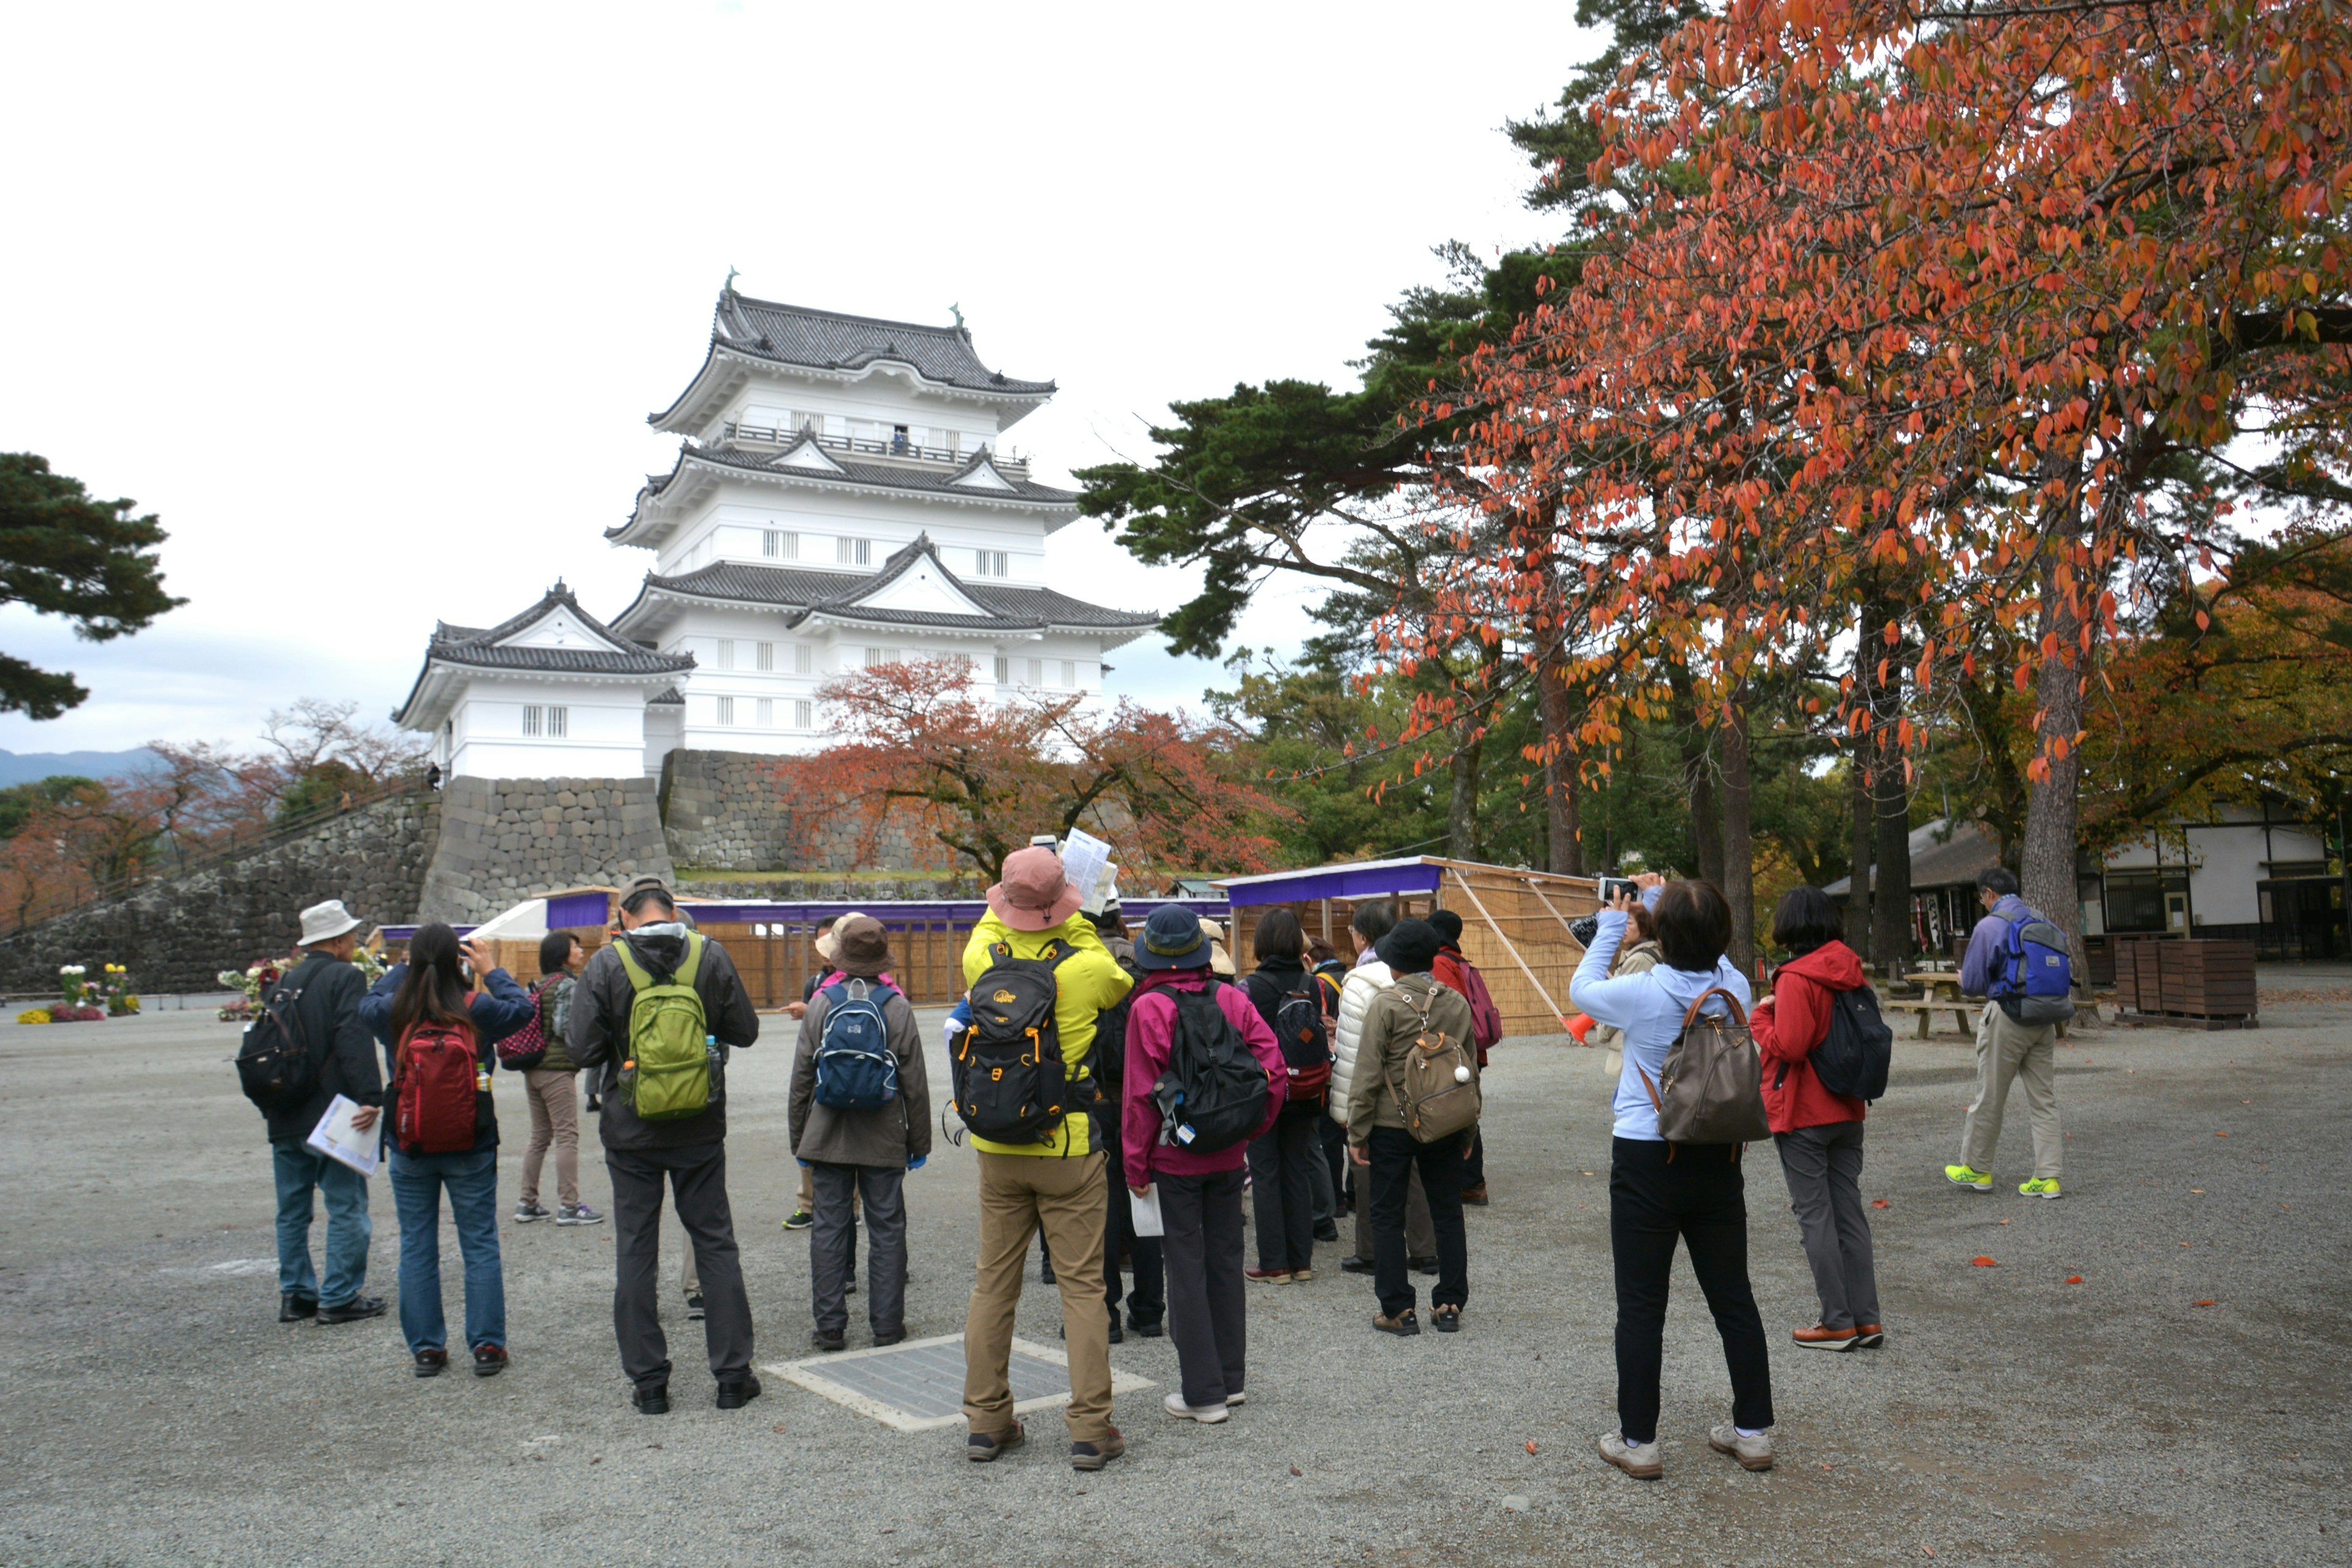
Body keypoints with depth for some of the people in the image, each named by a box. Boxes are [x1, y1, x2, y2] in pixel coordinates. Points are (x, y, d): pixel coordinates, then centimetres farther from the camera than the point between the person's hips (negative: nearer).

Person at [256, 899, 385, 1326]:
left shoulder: (283, 983, 14)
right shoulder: (345, 978, -10)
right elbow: (354, 1042, -21)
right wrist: (370, 1097, -25)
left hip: (285, 1118, 8)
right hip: (331, 1115, -8)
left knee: (292, 1210, 14)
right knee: (347, 1207, -1)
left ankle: (296, 1295, 20)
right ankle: (339, 1298, 0)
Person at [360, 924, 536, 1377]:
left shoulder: (394, 1013, -10)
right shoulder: (477, 1010, -15)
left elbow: (368, 1002, 14)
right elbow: (522, 1008, 4)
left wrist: (405, 965, 19)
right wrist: (491, 971, 10)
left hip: (410, 1151, 2)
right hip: (471, 1148, -1)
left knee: (417, 1248, 13)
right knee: (480, 1245, 8)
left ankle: (426, 1348, 18)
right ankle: (487, 1345, 11)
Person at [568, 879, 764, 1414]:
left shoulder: (605, 964, -10)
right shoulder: (710, 955, -6)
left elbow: (585, 1051, -11)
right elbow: (745, 1032, -2)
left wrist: (624, 1044, 9)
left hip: (632, 1131, -1)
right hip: (700, 1129, 1)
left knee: (635, 1252, 10)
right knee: (716, 1245, 10)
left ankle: (648, 1380, 14)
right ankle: (733, 1374, 13)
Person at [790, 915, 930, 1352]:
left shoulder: (821, 1003, -3)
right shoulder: (897, 1006, -5)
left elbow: (802, 1078, 1)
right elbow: (915, 1082, -3)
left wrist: (799, 1140, 11)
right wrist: (919, 1143, 5)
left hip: (828, 1136, 1)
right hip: (883, 1138, -1)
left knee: (830, 1227, 8)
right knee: (887, 1228, 8)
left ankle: (830, 1325, 12)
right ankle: (887, 1323, 12)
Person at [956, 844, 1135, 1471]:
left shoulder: (983, 961, -6)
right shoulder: (1088, 967, -13)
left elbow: (989, 926, 18)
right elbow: (1121, 985, 12)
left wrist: (1009, 900, 27)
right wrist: (1073, 919, 18)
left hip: (998, 1148, 3)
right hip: (1069, 1148, -3)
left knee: (993, 1283, 12)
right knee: (1082, 1284, 4)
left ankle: (985, 1421, 20)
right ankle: (1090, 1429, 6)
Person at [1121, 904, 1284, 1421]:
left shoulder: (1148, 1009, -13)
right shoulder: (1232, 999, -2)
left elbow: (1141, 1094, -12)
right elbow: (1273, 1069, -4)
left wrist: (1137, 1164, -4)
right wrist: (1253, 1129, 8)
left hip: (1176, 1159, -4)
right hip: (1229, 1156, 4)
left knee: (1186, 1269, 4)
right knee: (1226, 1261, 15)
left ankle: (1204, 1394, 8)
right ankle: (1232, 1379, 26)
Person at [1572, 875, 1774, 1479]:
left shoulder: (1643, 994, -18)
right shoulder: (1735, 988, -5)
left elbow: (1581, 989, 2)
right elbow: (1705, 956, 19)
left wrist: (1613, 921, 13)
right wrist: (1661, 901, 26)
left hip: (1647, 1163, -4)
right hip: (1718, 1160, 5)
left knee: (1641, 1306, 5)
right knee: (1733, 1298, 15)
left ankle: (1638, 1442, 12)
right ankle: (1754, 1431, 26)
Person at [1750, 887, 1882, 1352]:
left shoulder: (1796, 978, -18)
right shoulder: (1851, 971, 5)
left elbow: (1788, 1045, -23)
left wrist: (1760, 1017, -6)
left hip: (1803, 1115, -7)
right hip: (1848, 1111, 8)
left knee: (1815, 1216, 2)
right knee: (1850, 1211, 13)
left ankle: (1838, 1323, 6)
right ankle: (1866, 1318, 17)